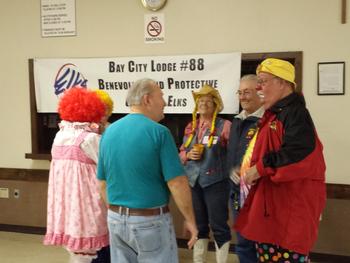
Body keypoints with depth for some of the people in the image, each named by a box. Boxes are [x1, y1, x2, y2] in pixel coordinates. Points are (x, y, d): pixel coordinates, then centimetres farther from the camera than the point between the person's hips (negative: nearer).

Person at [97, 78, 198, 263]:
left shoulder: (109, 132, 3)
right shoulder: (158, 132, -15)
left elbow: (102, 183, 9)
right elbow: (177, 183, -17)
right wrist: (190, 219, -6)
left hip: (115, 219, 6)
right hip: (150, 220, -6)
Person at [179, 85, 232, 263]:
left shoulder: (224, 126, -6)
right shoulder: (190, 127, 11)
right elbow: (181, 152, 16)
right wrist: (188, 155, -4)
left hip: (215, 182, -5)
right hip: (193, 182, 5)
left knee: (218, 225, 2)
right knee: (198, 225, 17)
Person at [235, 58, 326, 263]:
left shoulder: (295, 113, -16)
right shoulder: (275, 114, 16)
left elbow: (298, 153, -30)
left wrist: (260, 168, -23)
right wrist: (251, 171, 12)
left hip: (292, 205, -10)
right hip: (273, 203, 10)